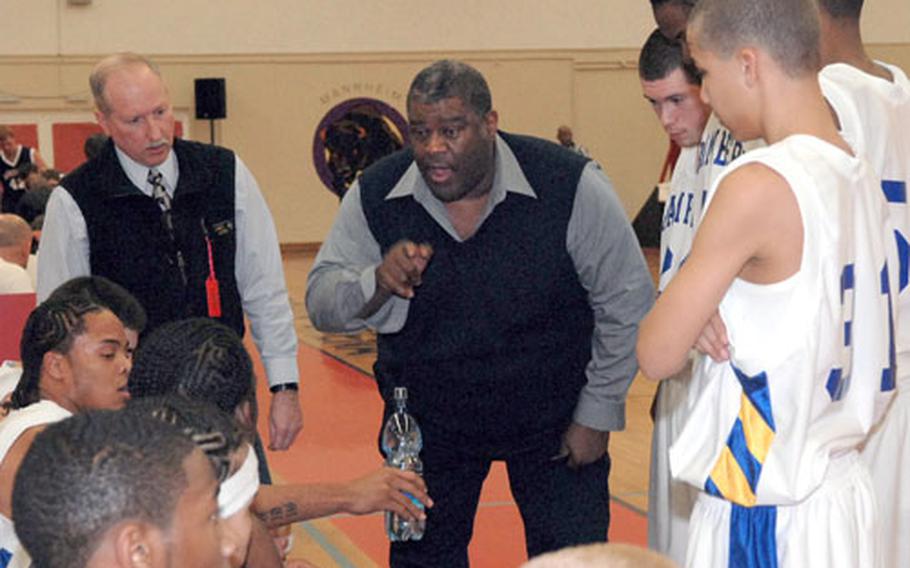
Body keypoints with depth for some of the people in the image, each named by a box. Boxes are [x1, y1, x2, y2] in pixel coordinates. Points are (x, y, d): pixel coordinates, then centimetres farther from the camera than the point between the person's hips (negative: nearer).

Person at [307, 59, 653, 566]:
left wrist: (597, 414, -7)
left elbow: (626, 303, -9)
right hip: (428, 417, 2)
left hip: (554, 413, -2)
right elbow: (321, 304, -7)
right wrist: (377, 282, -30)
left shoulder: (570, 186, -19)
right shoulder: (376, 196, -12)